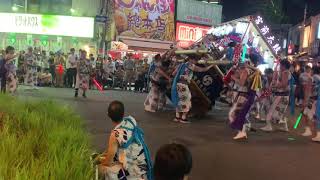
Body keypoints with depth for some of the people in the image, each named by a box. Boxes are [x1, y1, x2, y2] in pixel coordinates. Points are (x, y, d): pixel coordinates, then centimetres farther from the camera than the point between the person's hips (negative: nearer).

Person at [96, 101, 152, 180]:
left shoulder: (115, 134, -22)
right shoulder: (131, 120, -4)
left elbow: (108, 162, -11)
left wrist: (100, 160, 10)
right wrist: (107, 152, 17)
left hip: (135, 172, -7)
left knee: (101, 168, 0)